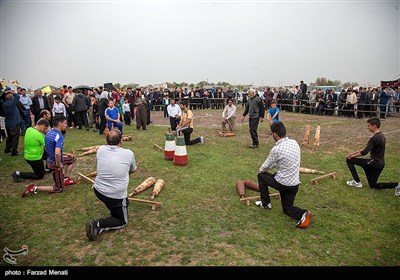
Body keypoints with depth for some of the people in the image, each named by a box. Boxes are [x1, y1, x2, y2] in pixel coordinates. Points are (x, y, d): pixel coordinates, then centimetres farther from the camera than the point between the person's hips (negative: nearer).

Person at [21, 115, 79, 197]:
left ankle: (66, 179, 29)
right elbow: (57, 153, -39)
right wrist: (59, 165, -22)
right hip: (55, 163, -8)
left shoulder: (49, 133, 1)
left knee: (72, 158, 28)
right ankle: (34, 188, -2)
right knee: (59, 189, 7)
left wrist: (66, 154, 16)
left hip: (50, 159, 8)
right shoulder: (59, 136, -26)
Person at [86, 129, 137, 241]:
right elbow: (133, 170, 10)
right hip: (116, 196, -5)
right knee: (122, 221, 14)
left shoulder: (100, 149, -2)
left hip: (98, 191, 5)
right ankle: (98, 224, -7)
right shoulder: (129, 153, -9)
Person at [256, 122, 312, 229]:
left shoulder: (276, 149, -21)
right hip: (295, 184, 6)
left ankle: (265, 203, 27)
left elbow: (265, 167, -4)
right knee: (287, 208, 23)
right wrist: (272, 165, 20)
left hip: (282, 183, -6)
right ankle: (303, 214, -6)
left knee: (261, 176, 20)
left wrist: (261, 169, 18)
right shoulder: (294, 143, 0)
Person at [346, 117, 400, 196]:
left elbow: (364, 152, -22)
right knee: (373, 186, 21)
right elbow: (367, 149, 15)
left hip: (374, 163, -10)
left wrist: (352, 156, -7)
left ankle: (357, 182, 2)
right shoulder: (381, 136, 10)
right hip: (379, 163, 10)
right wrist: (354, 152, 12)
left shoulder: (374, 138, -22)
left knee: (349, 160, -2)